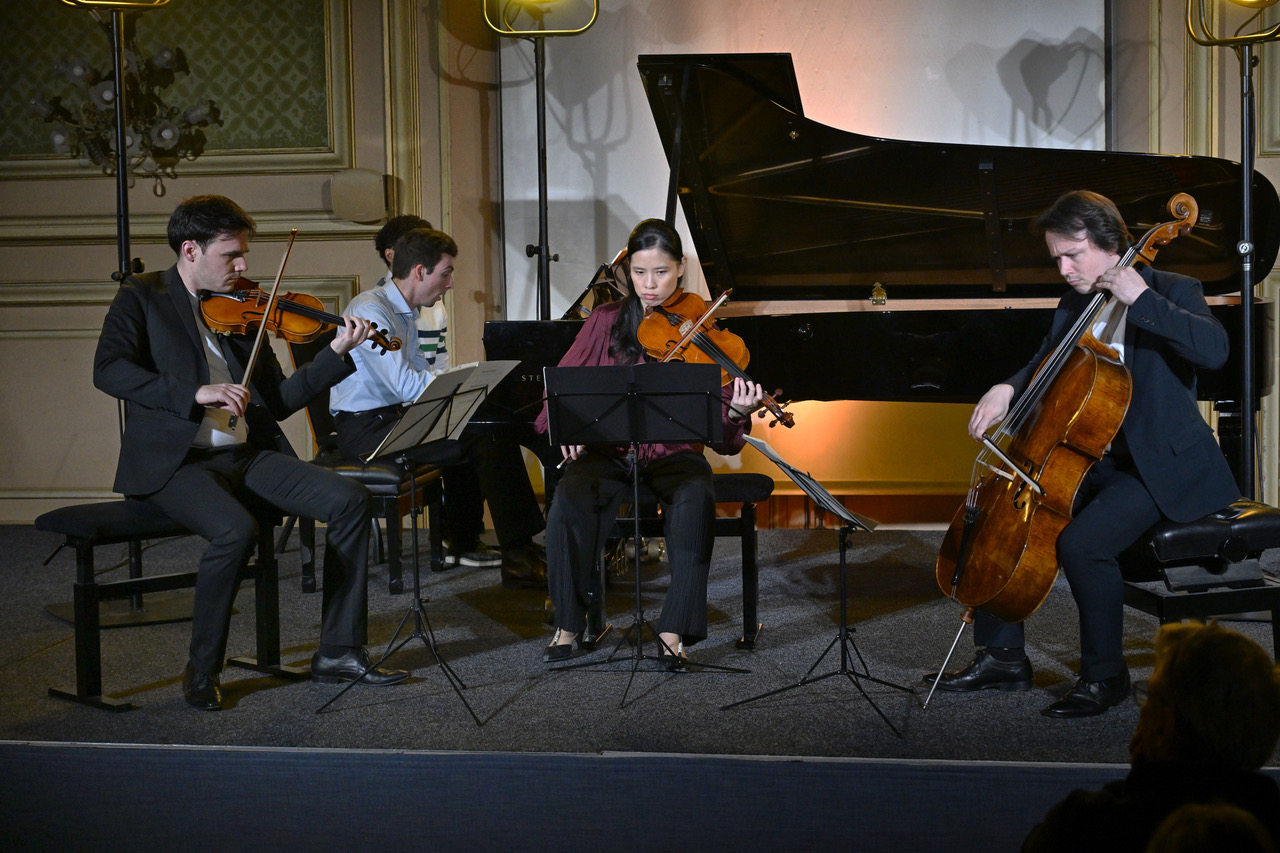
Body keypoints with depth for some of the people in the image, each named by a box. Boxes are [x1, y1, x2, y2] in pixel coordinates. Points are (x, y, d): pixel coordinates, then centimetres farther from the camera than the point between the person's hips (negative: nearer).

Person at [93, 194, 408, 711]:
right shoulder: (142, 298, 1)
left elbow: (278, 400, 12)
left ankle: (338, 652, -4)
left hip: (247, 455, 6)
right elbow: (109, 371, -17)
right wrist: (197, 392, -26)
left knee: (349, 500, -12)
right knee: (235, 530, -34)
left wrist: (338, 353, 1)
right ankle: (202, 670, -12)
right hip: (172, 461, -6)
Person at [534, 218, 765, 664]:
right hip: (608, 450, 1)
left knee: (695, 501, -35)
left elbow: (720, 435, -2)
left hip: (673, 453, -1)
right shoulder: (606, 321, 9)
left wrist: (736, 412, -26)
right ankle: (568, 623, -12)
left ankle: (674, 629, -26)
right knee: (569, 500, -30)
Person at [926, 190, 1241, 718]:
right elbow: (1044, 365, 25)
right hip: (1091, 459, 8)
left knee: (1081, 542, -31)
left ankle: (1105, 675, -10)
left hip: (1160, 467, -8)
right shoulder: (1074, 307, 11)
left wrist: (1140, 298, -28)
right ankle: (1003, 657, 7)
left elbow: (1215, 349, -28)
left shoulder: (1172, 292, -9)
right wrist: (1008, 389, 3)